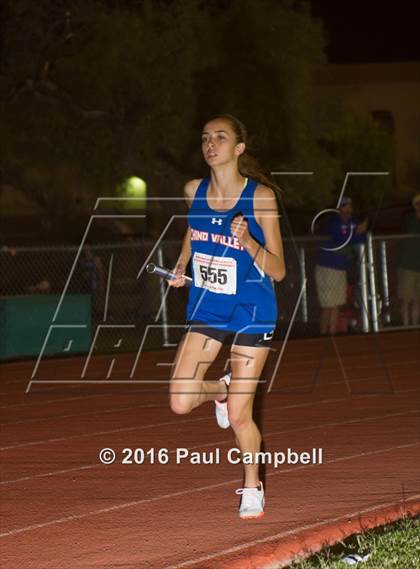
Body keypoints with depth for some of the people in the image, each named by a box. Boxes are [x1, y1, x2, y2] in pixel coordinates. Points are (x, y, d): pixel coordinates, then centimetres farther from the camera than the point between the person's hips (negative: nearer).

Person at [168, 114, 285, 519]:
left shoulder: (260, 196, -17)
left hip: (252, 311, -4)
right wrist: (181, 266, 2)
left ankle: (252, 487, 24)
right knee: (180, 403, -7)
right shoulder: (193, 191, -5)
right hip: (207, 307, 4)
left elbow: (278, 271, -15)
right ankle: (221, 389, 28)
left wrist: (248, 241, -31)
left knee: (238, 417, -2)